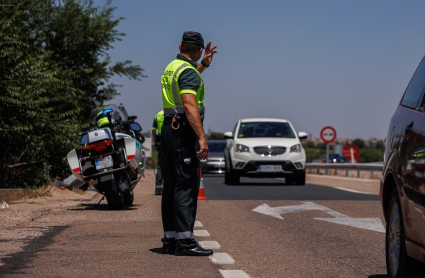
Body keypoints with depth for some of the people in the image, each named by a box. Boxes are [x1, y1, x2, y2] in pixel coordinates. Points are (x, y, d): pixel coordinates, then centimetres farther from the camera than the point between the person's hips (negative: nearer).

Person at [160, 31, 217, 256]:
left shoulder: (171, 68, 16)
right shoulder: (188, 71, -13)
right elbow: (189, 106, -25)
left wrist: (204, 64, 37)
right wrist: (202, 138, -29)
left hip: (168, 129, 10)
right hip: (185, 131, -10)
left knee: (171, 187, 9)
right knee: (186, 186, -11)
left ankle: (170, 239, 11)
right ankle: (184, 241, -15)